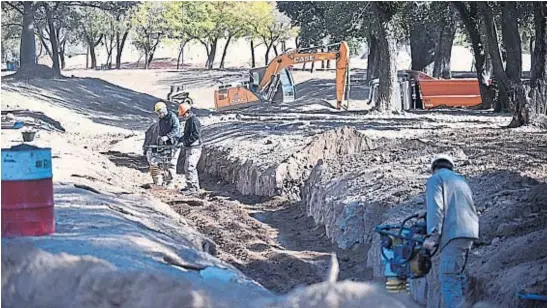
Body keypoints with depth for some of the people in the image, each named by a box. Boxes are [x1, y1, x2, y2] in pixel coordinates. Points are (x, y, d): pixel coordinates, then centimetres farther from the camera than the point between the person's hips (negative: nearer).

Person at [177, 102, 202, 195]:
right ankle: (194, 186, 26)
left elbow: (196, 135, -23)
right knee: (191, 168, 17)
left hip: (194, 148, -11)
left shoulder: (194, 120, -16)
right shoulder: (188, 120, 17)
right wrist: (180, 139, 15)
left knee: (189, 167, -14)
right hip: (189, 148, 11)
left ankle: (193, 188, -12)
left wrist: (186, 141, -23)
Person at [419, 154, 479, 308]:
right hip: (470, 231, 8)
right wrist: (429, 214, 41)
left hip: (454, 233, -8)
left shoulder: (436, 179, 3)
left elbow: (436, 207, -10)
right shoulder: (461, 180, 28)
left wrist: (432, 235, -15)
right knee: (457, 275, 15)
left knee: (448, 278, -11)